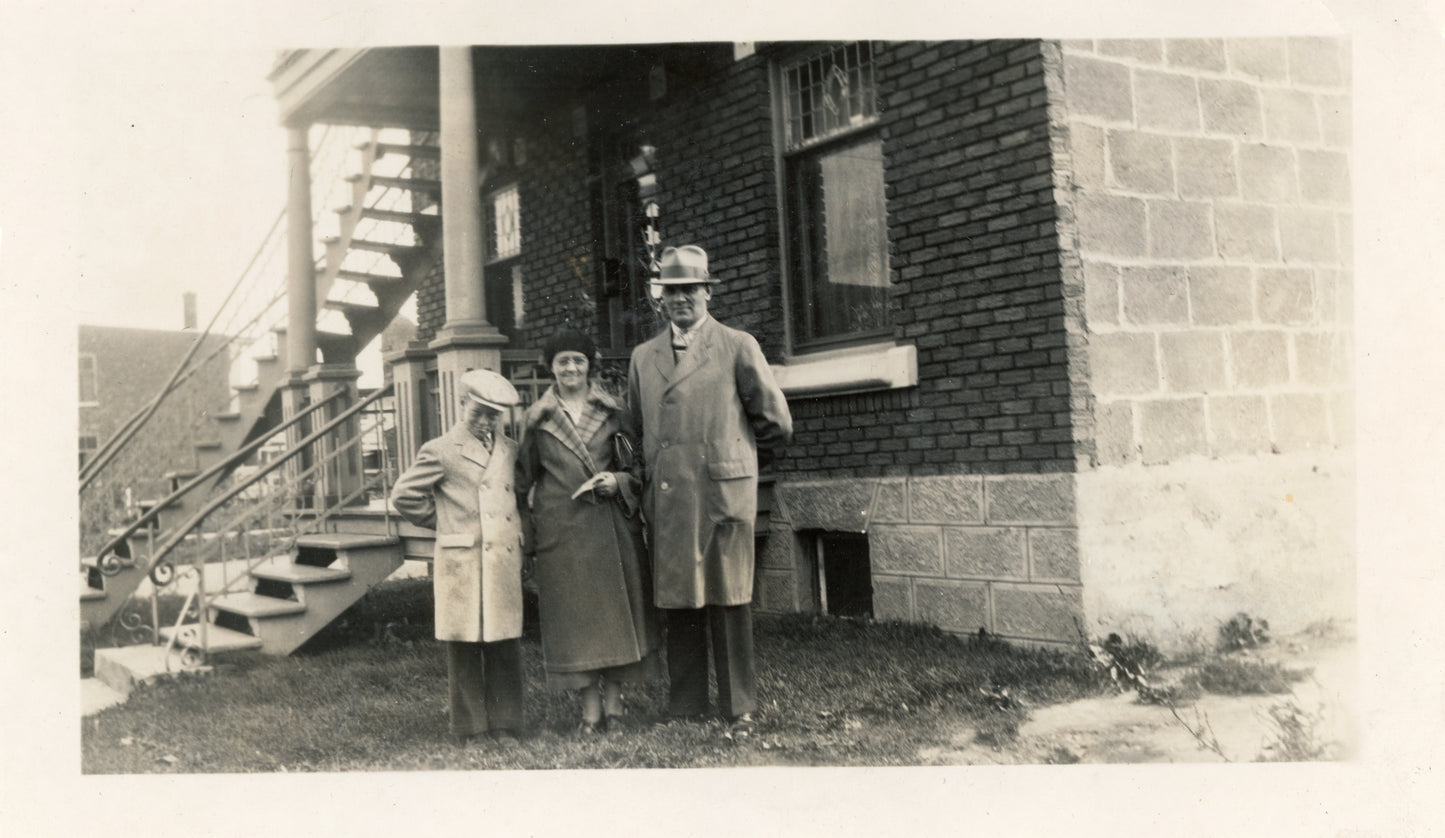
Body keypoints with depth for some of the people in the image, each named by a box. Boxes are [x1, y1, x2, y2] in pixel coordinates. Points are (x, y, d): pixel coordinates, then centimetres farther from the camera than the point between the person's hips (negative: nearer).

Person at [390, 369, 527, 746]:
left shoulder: (509, 450, 14)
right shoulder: (441, 451, -1)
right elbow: (404, 494, 0)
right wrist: (442, 521, 3)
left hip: (505, 563, 4)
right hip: (461, 564, -4)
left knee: (505, 646, 5)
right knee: (463, 648, 2)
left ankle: (505, 725, 16)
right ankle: (469, 729, 12)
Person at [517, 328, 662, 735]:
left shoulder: (612, 411, 7)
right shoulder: (537, 418, 6)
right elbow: (526, 474, 12)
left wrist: (619, 480, -9)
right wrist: (528, 526, 4)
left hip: (611, 524, 1)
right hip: (561, 529, 0)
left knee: (615, 606, 2)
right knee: (573, 613, 0)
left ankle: (614, 702, 11)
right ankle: (590, 706, 8)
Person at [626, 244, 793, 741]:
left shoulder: (738, 347, 2)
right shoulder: (643, 357, 14)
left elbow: (776, 423, 6)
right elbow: (637, 430, 23)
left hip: (723, 493, -3)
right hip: (666, 502, 4)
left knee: (730, 605, 0)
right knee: (677, 606, 8)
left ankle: (739, 712, 11)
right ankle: (684, 712, 18)